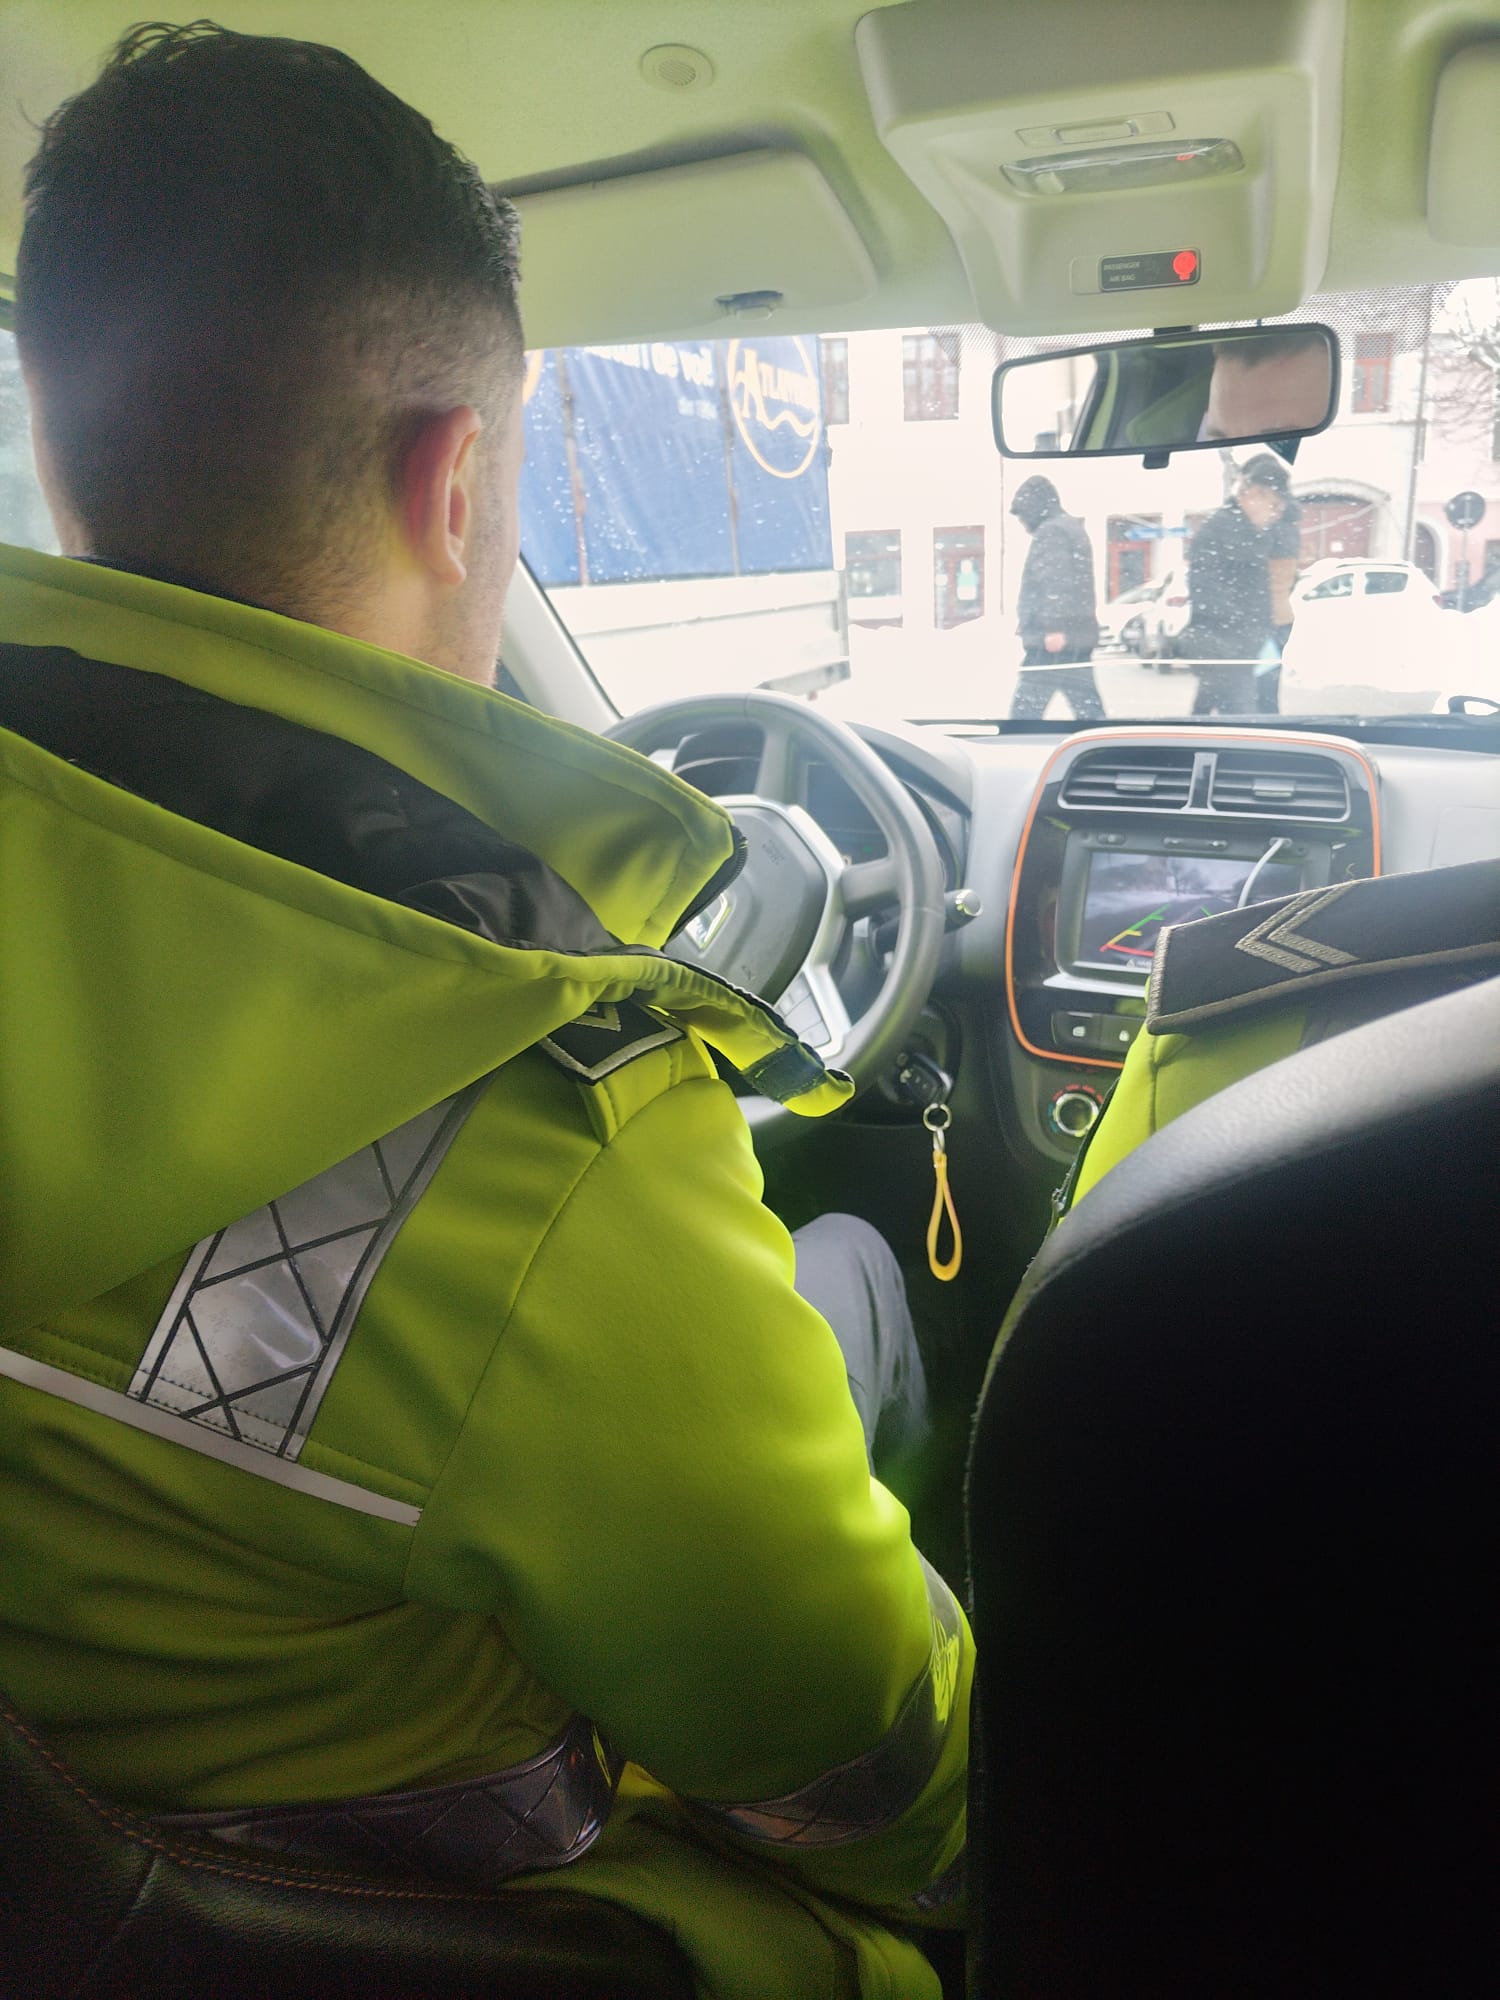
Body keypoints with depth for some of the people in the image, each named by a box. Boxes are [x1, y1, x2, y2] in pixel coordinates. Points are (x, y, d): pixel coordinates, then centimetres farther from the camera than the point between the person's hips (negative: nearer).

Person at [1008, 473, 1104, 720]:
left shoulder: (1050, 531, -7)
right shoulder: (1072, 528, 25)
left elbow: (1057, 583, -19)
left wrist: (1055, 627, -27)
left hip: (1051, 642, -10)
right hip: (1078, 640, 10)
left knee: (1025, 711, -7)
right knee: (1089, 711, 7)